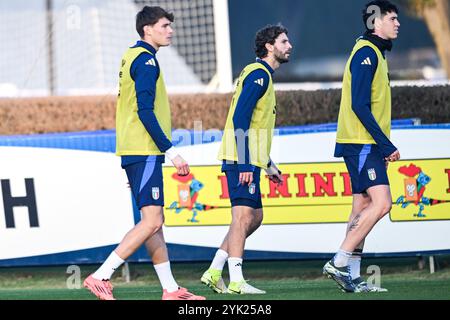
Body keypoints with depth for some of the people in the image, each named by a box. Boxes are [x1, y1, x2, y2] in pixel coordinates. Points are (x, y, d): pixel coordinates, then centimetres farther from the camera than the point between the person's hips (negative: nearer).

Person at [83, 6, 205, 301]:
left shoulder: (132, 57, 18)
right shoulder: (146, 60, -12)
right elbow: (145, 111, -19)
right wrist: (171, 151, -18)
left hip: (137, 152, 10)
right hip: (145, 152, -10)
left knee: (154, 221, 9)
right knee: (151, 221, -12)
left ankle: (170, 290, 10)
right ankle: (101, 277, -14)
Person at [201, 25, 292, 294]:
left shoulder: (264, 75, 21)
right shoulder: (258, 74, -11)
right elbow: (240, 120, -19)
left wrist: (268, 165, 26)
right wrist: (245, 164, -24)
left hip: (249, 160, 10)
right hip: (243, 160, -10)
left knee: (254, 217, 12)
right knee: (243, 216, -11)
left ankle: (215, 272, 12)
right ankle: (236, 282, -13)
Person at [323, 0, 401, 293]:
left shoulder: (374, 54, 19)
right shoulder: (366, 52, -11)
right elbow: (359, 105, -19)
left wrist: (384, 146, 13)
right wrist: (386, 144, -20)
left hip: (366, 145, 10)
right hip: (362, 144, -10)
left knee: (363, 207, 7)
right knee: (381, 202, -17)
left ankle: (352, 277, 7)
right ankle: (339, 263, -16)